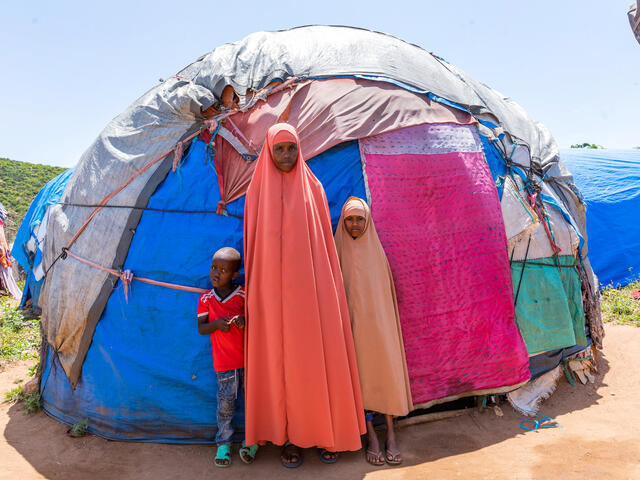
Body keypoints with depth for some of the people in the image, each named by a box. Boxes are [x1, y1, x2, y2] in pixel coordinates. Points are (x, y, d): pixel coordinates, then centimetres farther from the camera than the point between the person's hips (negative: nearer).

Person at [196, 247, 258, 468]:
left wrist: (245, 320, -19)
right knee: (226, 403, 5)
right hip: (224, 362, 1)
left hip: (248, 357, 0)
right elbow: (201, 328, 1)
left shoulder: (243, 294, -3)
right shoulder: (205, 299, 2)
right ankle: (223, 443, 24)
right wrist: (216, 323, -19)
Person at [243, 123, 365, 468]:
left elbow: (325, 243, 7)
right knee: (280, 360, 5)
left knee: (318, 357, 4)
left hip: (311, 288, 1)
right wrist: (253, 294, 0)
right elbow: (253, 247, 4)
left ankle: (324, 433, 21)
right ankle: (289, 436, 20)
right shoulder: (259, 192, 4)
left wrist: (325, 285, 2)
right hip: (274, 291, 0)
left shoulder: (313, 188, 7)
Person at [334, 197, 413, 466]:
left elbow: (387, 290, 10)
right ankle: (370, 436, 7)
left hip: (378, 321, 2)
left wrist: (386, 321, 5)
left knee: (386, 370, -3)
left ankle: (391, 433, 7)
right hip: (353, 323, -1)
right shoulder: (339, 252, 1)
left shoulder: (376, 250, 7)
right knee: (360, 373, -2)